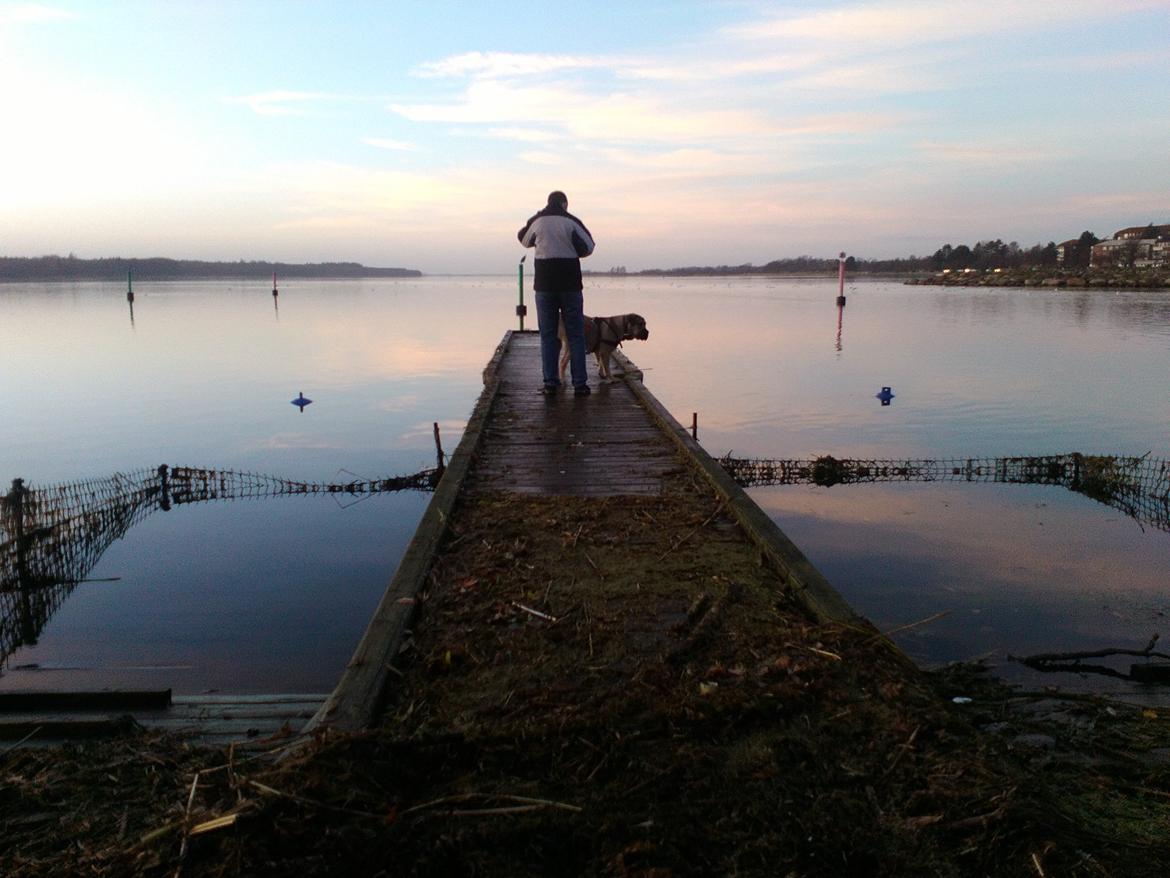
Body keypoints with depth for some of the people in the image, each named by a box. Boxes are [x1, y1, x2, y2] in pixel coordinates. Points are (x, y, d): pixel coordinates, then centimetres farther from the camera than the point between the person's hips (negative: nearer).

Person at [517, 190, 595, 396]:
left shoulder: (536, 221, 3)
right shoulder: (571, 221, -5)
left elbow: (524, 240, 20)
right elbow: (588, 247, -5)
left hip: (544, 285, 2)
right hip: (570, 284, -2)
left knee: (548, 335, 7)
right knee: (575, 335, 4)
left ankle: (550, 383, 3)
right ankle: (579, 383, 2)